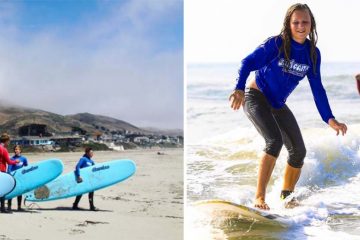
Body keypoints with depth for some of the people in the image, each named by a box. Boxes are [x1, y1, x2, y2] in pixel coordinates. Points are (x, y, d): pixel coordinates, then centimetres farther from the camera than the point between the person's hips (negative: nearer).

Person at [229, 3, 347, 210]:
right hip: (256, 98, -6)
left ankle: (286, 198, 20)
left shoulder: (313, 53, -3)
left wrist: (329, 119, -4)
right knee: (275, 141, -27)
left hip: (278, 105, 6)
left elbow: (317, 88, 2)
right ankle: (259, 197, -23)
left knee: (298, 151, 3)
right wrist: (239, 89, -40)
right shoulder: (276, 44, -18)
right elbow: (248, 63, -22)